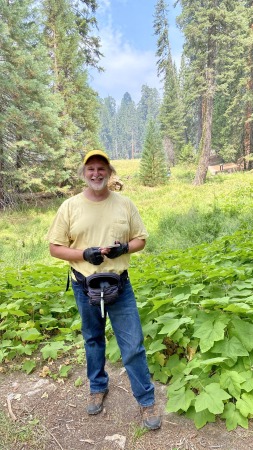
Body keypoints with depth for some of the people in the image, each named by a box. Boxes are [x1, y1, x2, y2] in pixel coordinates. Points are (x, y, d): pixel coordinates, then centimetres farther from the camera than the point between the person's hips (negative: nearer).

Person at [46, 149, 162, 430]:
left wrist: (124, 247, -16)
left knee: (133, 345, 6)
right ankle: (98, 387, 45)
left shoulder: (125, 204, -2)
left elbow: (140, 239, 5)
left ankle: (146, 400, 26)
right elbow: (55, 248, -3)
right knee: (93, 340, 20)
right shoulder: (69, 206, -5)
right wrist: (84, 254, -19)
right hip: (84, 287, 1)